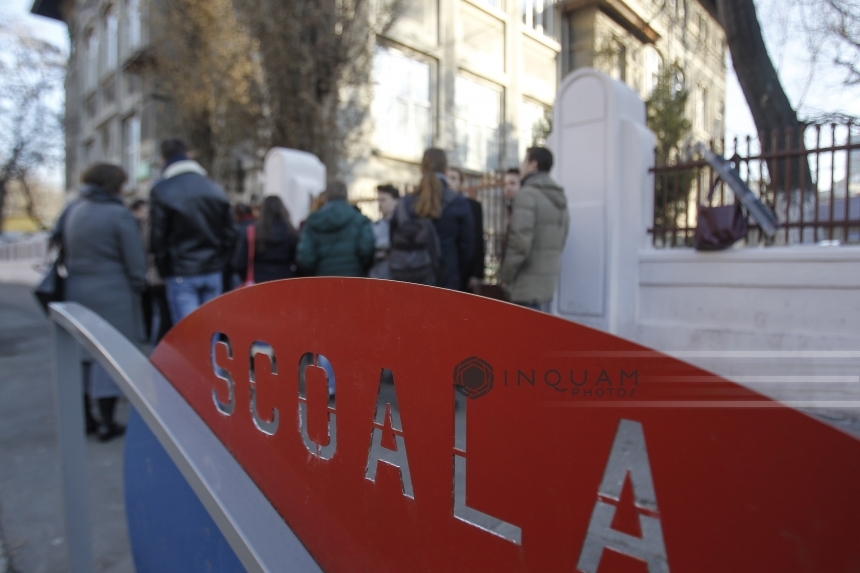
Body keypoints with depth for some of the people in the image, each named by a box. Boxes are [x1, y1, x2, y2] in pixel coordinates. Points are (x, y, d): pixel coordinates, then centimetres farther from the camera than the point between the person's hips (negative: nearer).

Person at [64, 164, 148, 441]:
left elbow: (67, 251, 11)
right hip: (112, 292, -7)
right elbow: (134, 258, -12)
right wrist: (139, 283, 1)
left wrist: (76, 274, 16)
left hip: (77, 290, 7)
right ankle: (106, 422, 5)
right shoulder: (119, 214, -12)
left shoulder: (74, 212, 8)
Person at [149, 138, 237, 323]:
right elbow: (230, 234, 5)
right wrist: (218, 262, 13)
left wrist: (165, 270, 4)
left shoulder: (161, 191, -6)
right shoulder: (216, 190, 5)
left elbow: (157, 238, -8)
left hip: (180, 275, -4)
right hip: (213, 273, 4)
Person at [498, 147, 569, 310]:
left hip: (526, 285, -8)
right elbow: (559, 243, 15)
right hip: (548, 283, 8)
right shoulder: (560, 199, 14)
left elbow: (520, 242, -19)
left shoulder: (527, 194, -12)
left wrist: (505, 276, -10)